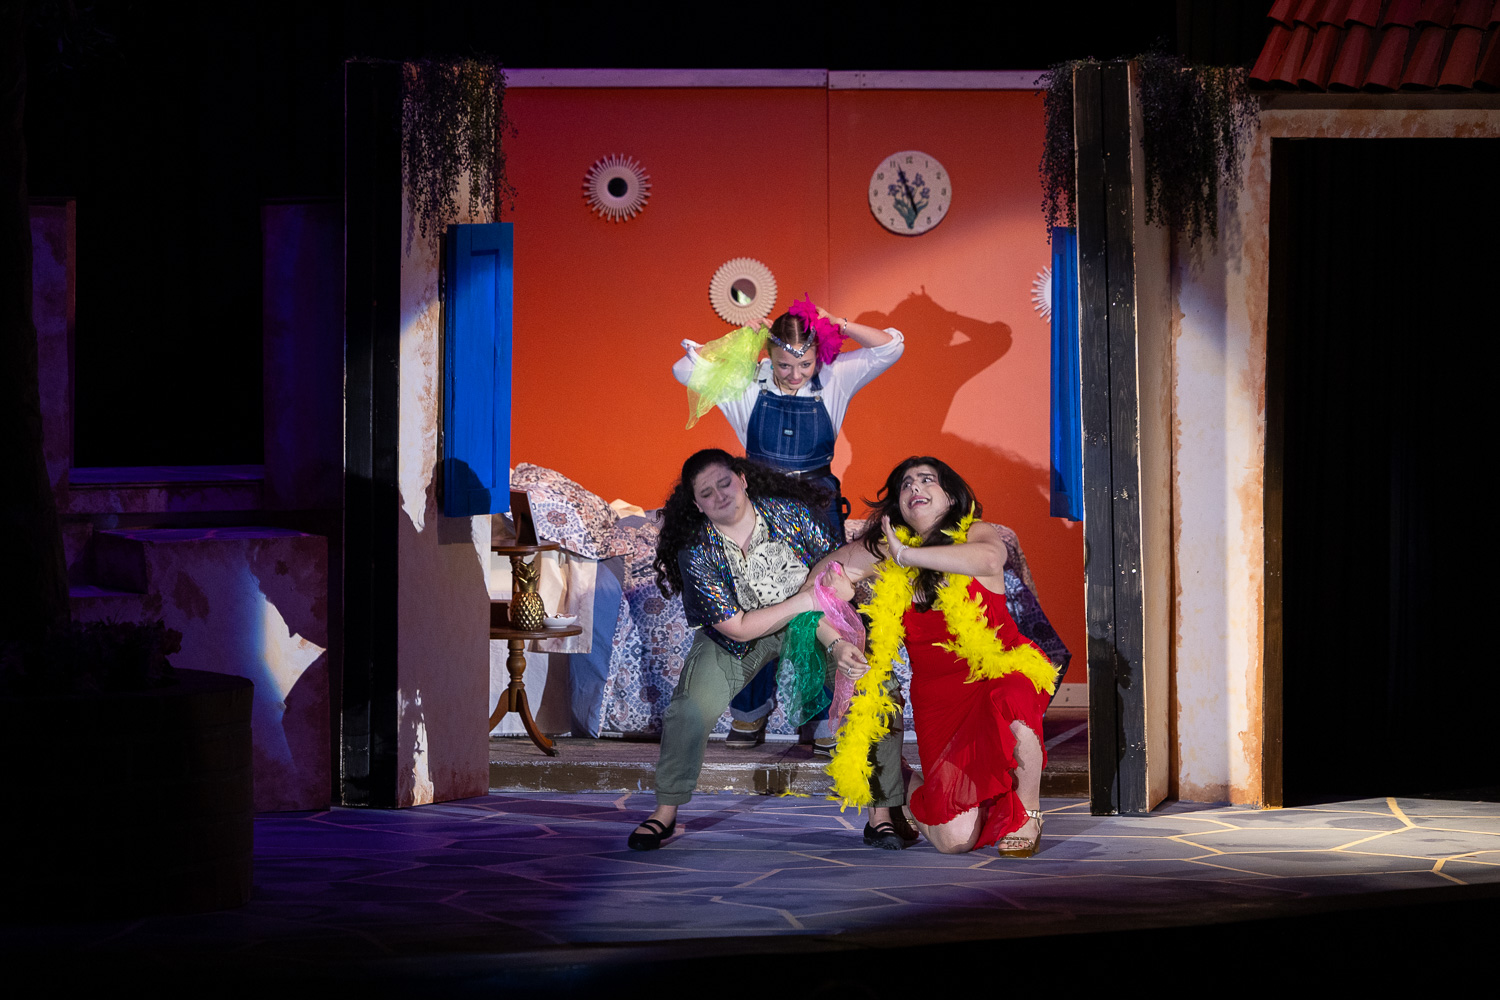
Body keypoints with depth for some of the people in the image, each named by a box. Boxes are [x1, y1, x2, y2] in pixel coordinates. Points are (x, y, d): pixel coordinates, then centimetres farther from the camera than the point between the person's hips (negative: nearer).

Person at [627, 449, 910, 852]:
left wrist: (835, 641, -29)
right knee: (690, 709, -23)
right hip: (738, 638, -1)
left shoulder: (790, 514, -19)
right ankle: (665, 812, -2)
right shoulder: (696, 554, -22)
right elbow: (738, 627, -22)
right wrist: (805, 599, -26)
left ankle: (881, 814, -8)